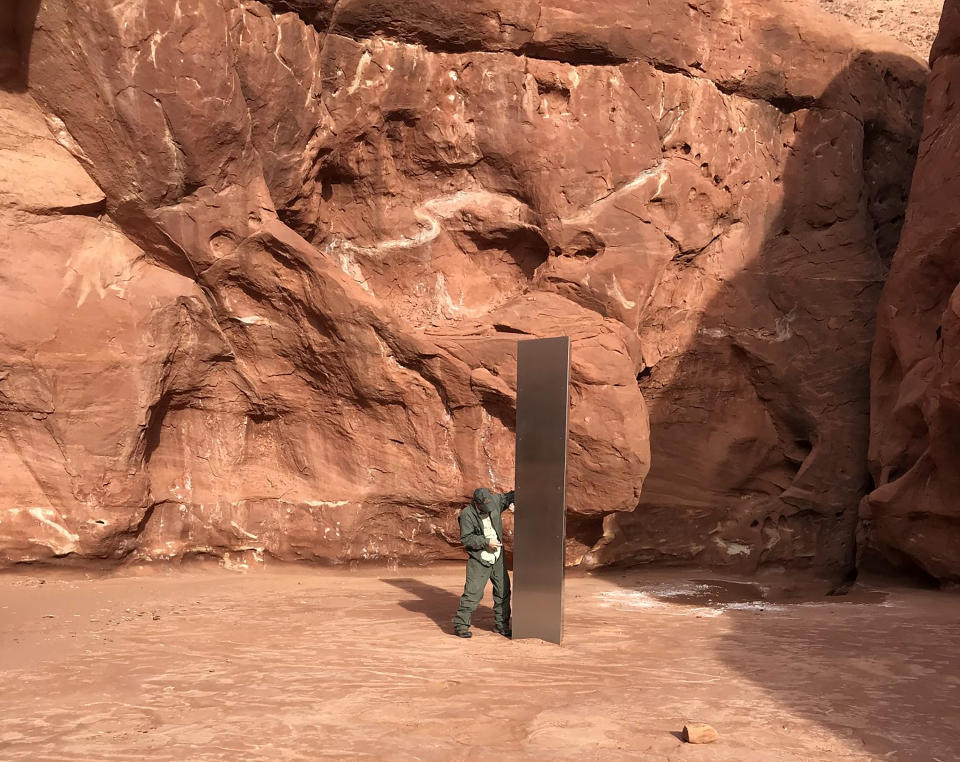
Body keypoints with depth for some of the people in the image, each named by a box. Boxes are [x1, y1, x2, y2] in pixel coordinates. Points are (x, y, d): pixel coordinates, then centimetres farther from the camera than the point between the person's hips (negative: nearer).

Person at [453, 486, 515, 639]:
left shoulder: (495, 500, -3)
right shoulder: (467, 515, -17)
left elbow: (508, 497, 15)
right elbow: (466, 539, -16)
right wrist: (486, 542, -22)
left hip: (497, 557, 6)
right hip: (479, 560, -5)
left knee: (503, 591, 10)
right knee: (473, 592, -9)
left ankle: (501, 624, 23)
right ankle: (460, 624, 3)